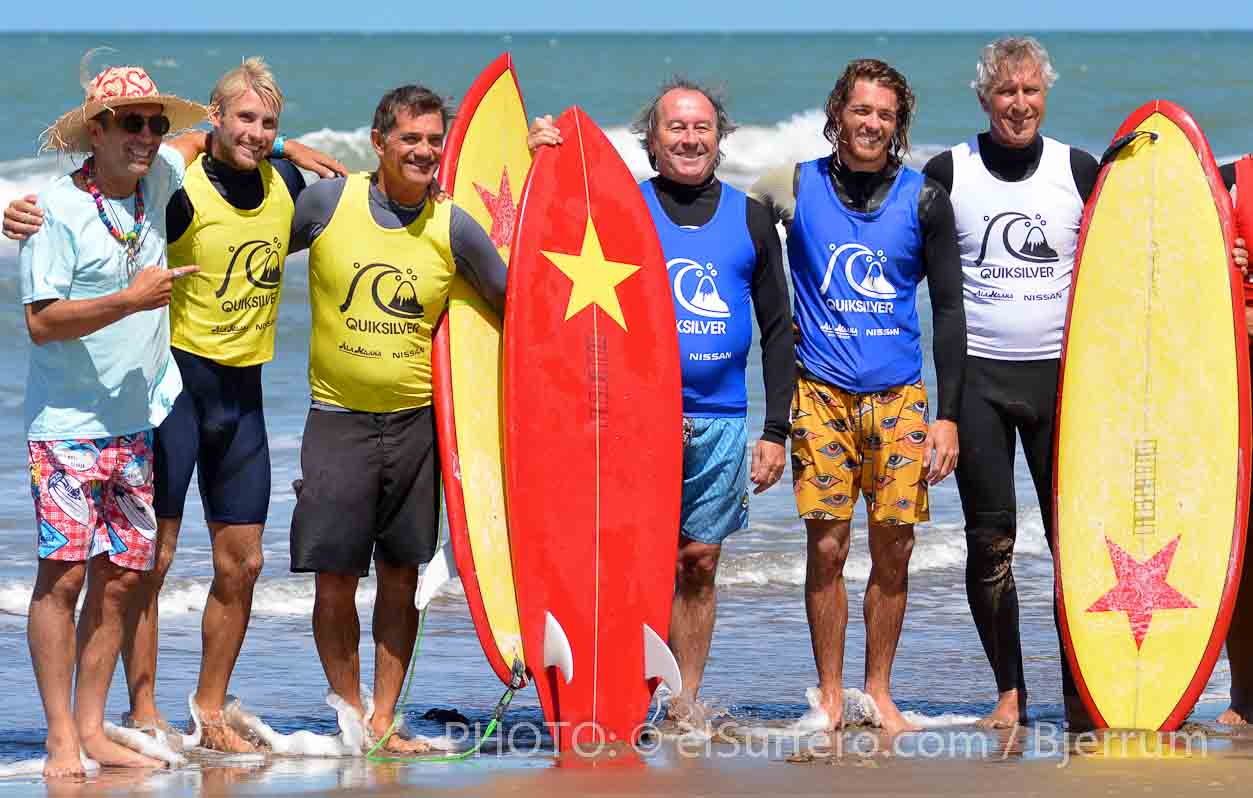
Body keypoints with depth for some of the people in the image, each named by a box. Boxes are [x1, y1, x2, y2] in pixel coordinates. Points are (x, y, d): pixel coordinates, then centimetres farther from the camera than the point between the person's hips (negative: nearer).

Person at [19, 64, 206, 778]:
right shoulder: (57, 209, -10)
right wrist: (132, 299, -19)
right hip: (68, 424, -6)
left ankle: (93, 729, 11)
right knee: (64, 571, -9)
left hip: (137, 420, 6)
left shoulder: (161, 179, 7)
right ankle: (61, 738, -6)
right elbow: (42, 321, -15)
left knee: (122, 575, 5)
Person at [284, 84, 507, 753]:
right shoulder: (328, 202, -5)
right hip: (338, 418, -1)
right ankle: (350, 715, 10)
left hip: (415, 421, 1)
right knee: (335, 578, -2)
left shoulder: (453, 227, -2)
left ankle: (384, 720, 13)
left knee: (401, 574, 5)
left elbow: (512, 304, 8)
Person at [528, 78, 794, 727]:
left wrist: (776, 431, 7)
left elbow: (778, 329, 13)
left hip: (720, 423, 3)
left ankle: (686, 702, 14)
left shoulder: (750, 218, 10)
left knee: (699, 561, 6)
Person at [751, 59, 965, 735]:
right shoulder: (795, 187, 3)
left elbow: (949, 310, 7)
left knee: (893, 550, 0)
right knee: (827, 545, -6)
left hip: (899, 397, 1)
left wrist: (947, 414, 0)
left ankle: (879, 692, 13)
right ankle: (829, 694, 4)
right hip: (822, 392, -1)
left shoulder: (923, 198, 5)